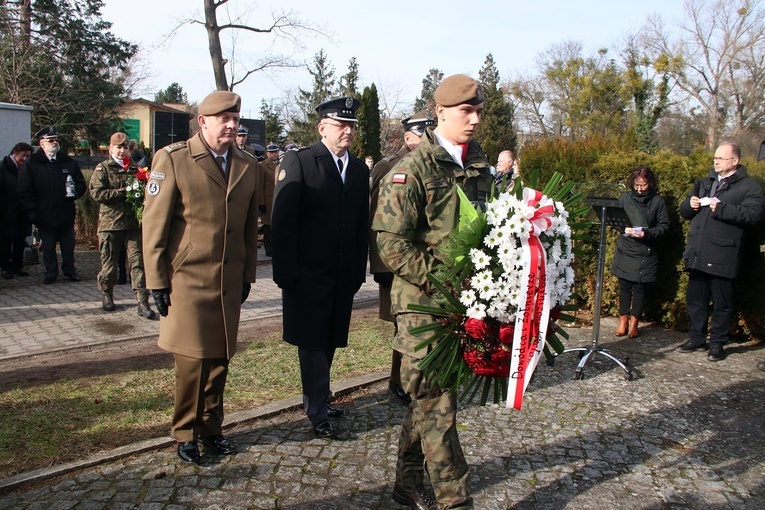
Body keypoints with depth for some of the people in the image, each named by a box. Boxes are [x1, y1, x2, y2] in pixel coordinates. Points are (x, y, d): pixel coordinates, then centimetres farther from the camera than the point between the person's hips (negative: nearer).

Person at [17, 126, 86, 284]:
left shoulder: (69, 162, 7)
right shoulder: (31, 164, 0)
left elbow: (81, 184, 12)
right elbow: (24, 191, -1)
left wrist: (75, 192, -11)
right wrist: (32, 212, -9)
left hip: (66, 214, 2)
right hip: (45, 216, -2)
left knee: (68, 245, 10)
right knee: (48, 247, 9)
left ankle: (69, 270, 26)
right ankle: (51, 272, 23)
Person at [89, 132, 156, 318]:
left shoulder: (135, 169, 13)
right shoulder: (103, 168, 4)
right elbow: (97, 193, -9)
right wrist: (125, 192, -14)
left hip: (133, 223, 2)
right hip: (110, 223, -2)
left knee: (138, 262, -4)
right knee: (109, 263, 8)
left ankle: (142, 302, -4)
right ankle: (106, 294, 30)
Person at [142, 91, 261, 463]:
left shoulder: (248, 166, 8)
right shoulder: (172, 159, -5)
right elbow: (154, 225, -5)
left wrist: (247, 275, 11)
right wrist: (157, 282, -7)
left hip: (229, 283, 4)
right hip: (187, 280, -4)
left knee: (219, 359, 10)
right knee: (191, 361, 3)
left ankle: (211, 428, 28)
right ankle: (185, 435, 22)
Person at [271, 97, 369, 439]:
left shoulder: (360, 170, 10)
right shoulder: (298, 162, -6)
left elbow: (362, 225, 11)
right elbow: (282, 220, -11)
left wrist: (359, 271, 7)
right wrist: (286, 273, -15)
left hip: (343, 276, 5)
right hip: (308, 275, -5)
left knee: (329, 342, 14)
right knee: (313, 343, 2)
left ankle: (317, 398, 31)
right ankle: (317, 412, 14)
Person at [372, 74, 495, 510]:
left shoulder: (482, 168, 11)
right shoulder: (413, 170, -10)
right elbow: (392, 245, -15)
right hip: (423, 301, -6)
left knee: (428, 396, 17)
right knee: (437, 401, -1)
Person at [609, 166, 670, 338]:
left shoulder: (658, 201, -1)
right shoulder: (625, 198, 4)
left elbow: (664, 226, 0)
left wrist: (647, 234, -17)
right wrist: (624, 229, -12)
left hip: (646, 254, -1)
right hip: (625, 251, 2)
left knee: (640, 288, 5)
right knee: (624, 287, 7)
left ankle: (634, 323, 18)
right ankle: (623, 321, 19)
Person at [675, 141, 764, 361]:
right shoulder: (704, 183, 20)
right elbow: (684, 211, 24)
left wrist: (721, 209, -21)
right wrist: (690, 205, 1)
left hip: (722, 256, -6)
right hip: (698, 255, 6)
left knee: (722, 303, 3)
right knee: (695, 299, 12)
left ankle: (717, 343, 14)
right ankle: (696, 338, 24)